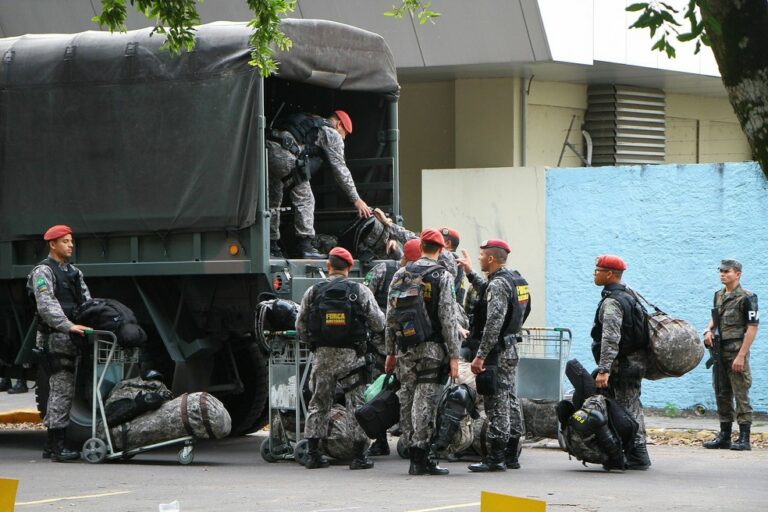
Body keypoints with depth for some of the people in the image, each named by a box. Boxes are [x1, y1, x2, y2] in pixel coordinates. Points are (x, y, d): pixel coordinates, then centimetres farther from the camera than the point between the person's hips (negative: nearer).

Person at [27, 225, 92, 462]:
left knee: (59, 390, 11)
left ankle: (51, 446, 17)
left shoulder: (74, 272, 20)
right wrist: (69, 326, -30)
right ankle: (57, 446, -13)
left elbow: (86, 301, 14)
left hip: (70, 340, 9)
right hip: (54, 338, -9)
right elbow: (47, 306, -20)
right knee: (62, 390, -13)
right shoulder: (43, 272, -7)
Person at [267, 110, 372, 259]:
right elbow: (341, 170, 12)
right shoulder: (332, 135, 12)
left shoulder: (310, 123, 35)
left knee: (273, 201, 17)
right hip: (284, 153, -8)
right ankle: (305, 247, -4)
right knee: (304, 199, 1)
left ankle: (271, 245, 18)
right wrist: (356, 199, 17)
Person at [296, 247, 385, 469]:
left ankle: (312, 453, 10)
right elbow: (378, 324, 0)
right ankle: (360, 455, 2)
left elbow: (300, 327, 4)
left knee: (318, 403, 11)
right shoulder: (360, 291, -3)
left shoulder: (313, 292, 1)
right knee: (356, 403, 4)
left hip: (322, 355, 2)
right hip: (351, 355, -1)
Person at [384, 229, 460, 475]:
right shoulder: (442, 277, -5)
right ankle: (423, 457, -8)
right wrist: (454, 355, -7)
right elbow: (448, 319, -9)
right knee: (424, 401, -6)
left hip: (405, 350, 4)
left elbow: (390, 317, 11)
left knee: (407, 400, 9)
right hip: (431, 349, -4)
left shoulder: (400, 275, 9)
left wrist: (390, 352, 18)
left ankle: (414, 456, 12)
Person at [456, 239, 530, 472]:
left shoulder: (498, 283, -18)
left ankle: (496, 457, -8)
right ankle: (511, 456, 16)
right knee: (511, 400, 11)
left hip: (497, 351, -10)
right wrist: (470, 273, 36)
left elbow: (493, 324, -25)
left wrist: (480, 356, -24)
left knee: (496, 403, -8)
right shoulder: (516, 279, 12)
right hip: (511, 347, 10)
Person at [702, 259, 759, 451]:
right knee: (722, 394, 11)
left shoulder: (746, 298, -10)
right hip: (719, 352, 8)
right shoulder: (719, 295, 13)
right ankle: (724, 436, 19)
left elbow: (752, 328, -14)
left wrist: (741, 356, -18)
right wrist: (708, 330, 4)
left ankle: (744, 439, -6)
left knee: (741, 394, -7)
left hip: (737, 351, -8)